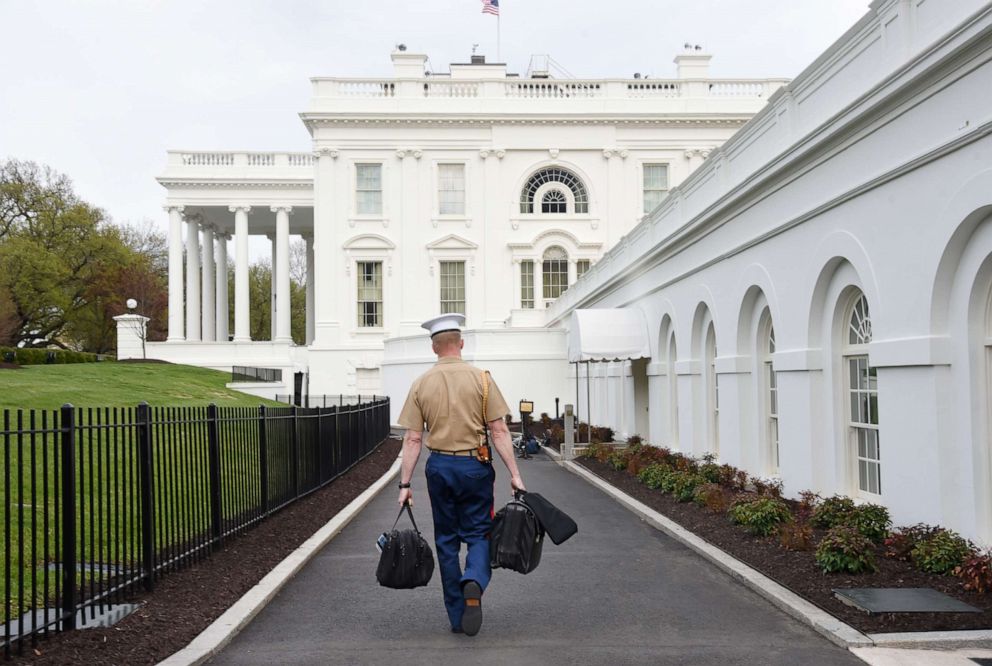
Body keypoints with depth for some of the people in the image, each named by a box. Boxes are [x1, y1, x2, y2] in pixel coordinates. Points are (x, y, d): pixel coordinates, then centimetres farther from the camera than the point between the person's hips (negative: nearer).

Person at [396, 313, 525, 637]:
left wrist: (405, 483, 2)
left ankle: (457, 616, 19)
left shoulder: (421, 384, 0)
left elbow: (412, 439, -2)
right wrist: (514, 474, -4)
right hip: (474, 466, -1)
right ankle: (474, 581, -20)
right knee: (478, 533, 11)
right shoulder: (481, 378, -5)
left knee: (446, 540, 13)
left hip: (439, 466, 2)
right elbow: (499, 432, -8)